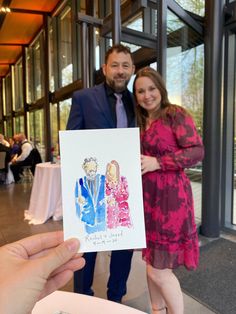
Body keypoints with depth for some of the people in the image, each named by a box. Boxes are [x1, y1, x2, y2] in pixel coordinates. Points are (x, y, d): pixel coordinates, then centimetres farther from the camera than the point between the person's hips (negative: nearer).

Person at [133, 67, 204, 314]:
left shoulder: (176, 114, -6)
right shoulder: (141, 122, 15)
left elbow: (197, 151, -15)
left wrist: (157, 163, -20)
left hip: (169, 197, -7)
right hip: (146, 197, 7)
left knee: (159, 270, 0)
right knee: (151, 264, 18)